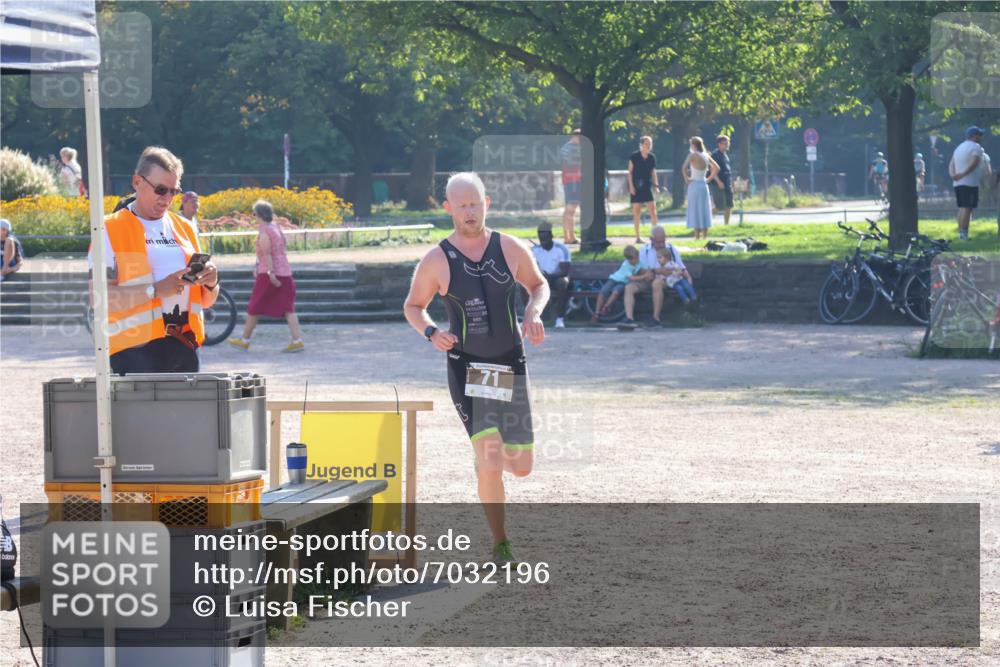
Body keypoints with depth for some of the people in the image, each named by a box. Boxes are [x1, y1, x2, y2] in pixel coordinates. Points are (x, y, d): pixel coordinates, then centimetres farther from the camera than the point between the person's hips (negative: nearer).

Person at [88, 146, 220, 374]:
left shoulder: (184, 228, 19)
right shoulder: (111, 230, 1)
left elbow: (206, 302, 25)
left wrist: (211, 284, 2)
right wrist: (156, 289, -17)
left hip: (184, 345, 6)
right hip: (135, 347, -5)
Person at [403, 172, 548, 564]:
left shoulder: (510, 249, 1)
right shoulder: (436, 261, -4)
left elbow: (539, 285, 16)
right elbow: (413, 306, 9)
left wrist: (534, 312, -5)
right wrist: (431, 332, -11)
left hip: (511, 365, 3)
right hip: (466, 367, -3)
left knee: (521, 466, 5)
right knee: (490, 462, -16)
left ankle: (486, 458, 42)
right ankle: (500, 545, -2)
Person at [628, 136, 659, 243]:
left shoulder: (652, 157, 5)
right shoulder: (634, 157, -6)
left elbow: (653, 172, 13)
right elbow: (630, 172, -3)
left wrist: (656, 185, 5)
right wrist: (631, 186, -10)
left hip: (647, 187, 3)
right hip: (636, 187, -3)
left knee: (653, 210, -5)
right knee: (637, 212, 1)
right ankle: (637, 237, 7)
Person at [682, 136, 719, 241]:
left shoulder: (693, 155, -10)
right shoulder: (706, 156, 7)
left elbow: (684, 168, -24)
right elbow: (716, 168, 14)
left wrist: (686, 178, -12)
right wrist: (709, 178, 13)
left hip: (694, 184, -6)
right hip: (704, 185, 6)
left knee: (695, 210, -2)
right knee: (704, 211, 11)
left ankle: (697, 236, -5)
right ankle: (705, 236, 13)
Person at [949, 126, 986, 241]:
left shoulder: (959, 147, 21)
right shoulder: (976, 147, -6)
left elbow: (951, 164, 12)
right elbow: (974, 163, -22)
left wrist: (953, 174, -4)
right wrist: (963, 174, -25)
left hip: (958, 183, 8)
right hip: (970, 183, -8)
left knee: (962, 208, 13)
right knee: (968, 208, -11)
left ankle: (961, 233, 12)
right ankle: (964, 233, -17)